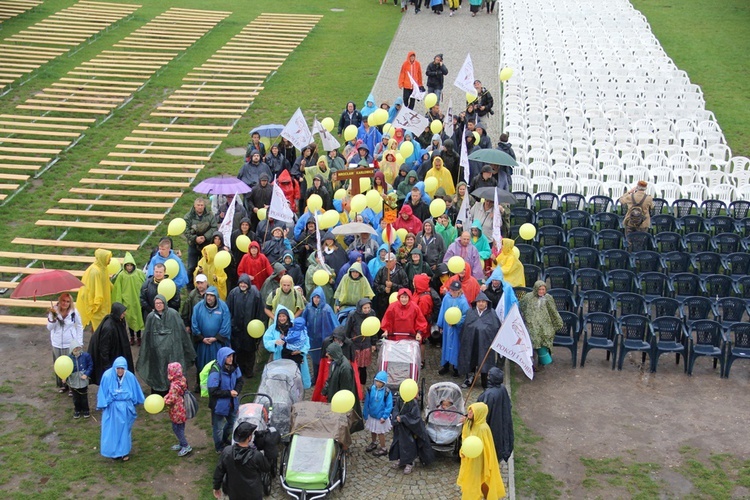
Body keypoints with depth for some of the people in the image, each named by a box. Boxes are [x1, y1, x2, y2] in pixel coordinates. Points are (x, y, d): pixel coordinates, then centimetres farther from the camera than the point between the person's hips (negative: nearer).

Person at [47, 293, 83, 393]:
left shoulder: (74, 312, -10)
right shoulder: (54, 311, -7)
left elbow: (79, 327, 0)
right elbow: (49, 328, -8)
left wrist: (79, 342, -2)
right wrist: (53, 318, -24)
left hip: (71, 344, -2)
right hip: (57, 344, 2)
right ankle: (62, 385, 30)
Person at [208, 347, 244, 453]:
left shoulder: (234, 368, -9)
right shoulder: (216, 372, -28)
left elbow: (240, 381, 6)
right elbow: (213, 391, -25)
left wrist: (236, 391, -12)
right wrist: (229, 393, -23)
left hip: (232, 403, 6)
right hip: (219, 404, -6)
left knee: (233, 422, 24)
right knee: (218, 427, 13)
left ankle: (224, 439, 52)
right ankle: (219, 447, 38)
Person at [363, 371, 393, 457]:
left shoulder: (387, 392, -19)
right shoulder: (371, 390, -11)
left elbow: (389, 406, -15)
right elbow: (367, 403, -2)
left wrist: (385, 416, -19)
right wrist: (365, 415, 2)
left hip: (381, 417, -4)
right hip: (371, 415, 4)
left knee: (380, 433, 8)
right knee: (372, 431, 23)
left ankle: (383, 449, 25)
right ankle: (373, 443, 47)